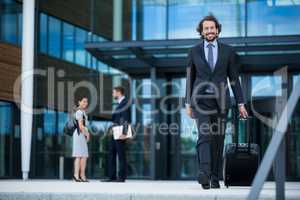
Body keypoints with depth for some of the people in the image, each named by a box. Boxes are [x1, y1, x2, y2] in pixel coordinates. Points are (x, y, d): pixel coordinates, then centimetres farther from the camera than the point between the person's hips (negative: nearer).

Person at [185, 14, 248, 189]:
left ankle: (215, 178, 9)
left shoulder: (227, 51, 7)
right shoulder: (194, 51, 7)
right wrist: (188, 103, 7)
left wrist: (241, 103, 3)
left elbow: (234, 78, 8)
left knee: (218, 139, 3)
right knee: (204, 136, -17)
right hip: (201, 100, -1)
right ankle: (204, 173, -30)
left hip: (220, 100, 1)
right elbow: (190, 78, 11)